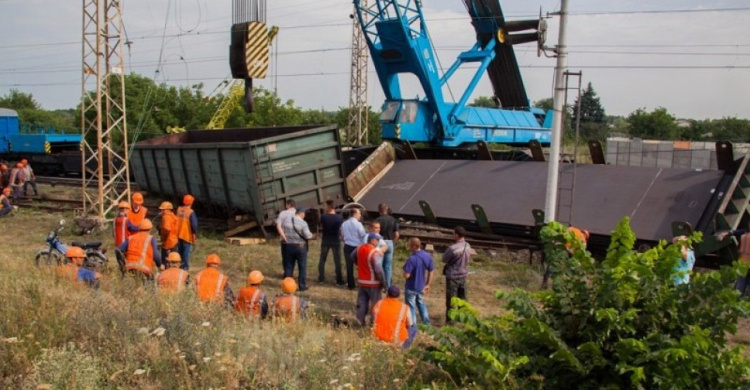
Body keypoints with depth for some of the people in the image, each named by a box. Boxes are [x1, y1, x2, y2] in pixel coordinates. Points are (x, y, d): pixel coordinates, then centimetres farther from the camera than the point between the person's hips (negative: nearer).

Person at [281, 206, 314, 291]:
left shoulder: (286, 221, 0)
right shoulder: (303, 223, -16)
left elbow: (282, 232, 6)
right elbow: (308, 236, -16)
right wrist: (311, 235, 4)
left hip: (289, 246, 4)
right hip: (300, 246, -4)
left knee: (289, 266, 13)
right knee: (302, 267, 6)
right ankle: (302, 286, 8)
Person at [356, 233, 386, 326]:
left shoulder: (359, 248, 2)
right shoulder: (375, 253, -23)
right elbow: (378, 269, -27)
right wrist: (383, 281, -15)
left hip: (361, 281, 7)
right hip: (373, 283, -7)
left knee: (362, 302, 15)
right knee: (375, 304, 6)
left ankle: (360, 320, 14)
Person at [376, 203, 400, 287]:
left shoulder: (378, 220, -10)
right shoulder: (393, 220, 2)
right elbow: (396, 235, 1)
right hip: (390, 243, 3)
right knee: (388, 267, 10)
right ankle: (387, 286, 13)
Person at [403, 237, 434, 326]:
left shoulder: (411, 259, -28)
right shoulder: (428, 256, -6)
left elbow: (406, 275, -28)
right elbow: (431, 271, 3)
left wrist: (404, 273, -5)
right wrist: (428, 284, 12)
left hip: (411, 288, -7)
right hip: (421, 287, 7)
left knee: (411, 307, 10)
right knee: (421, 303, 27)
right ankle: (427, 323, 35)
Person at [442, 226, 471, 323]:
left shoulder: (452, 248, -26)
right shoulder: (468, 246, -5)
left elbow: (444, 259, -13)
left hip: (453, 276, -6)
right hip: (463, 274, 6)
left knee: (450, 299, 7)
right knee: (462, 297, 20)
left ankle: (450, 319, 15)